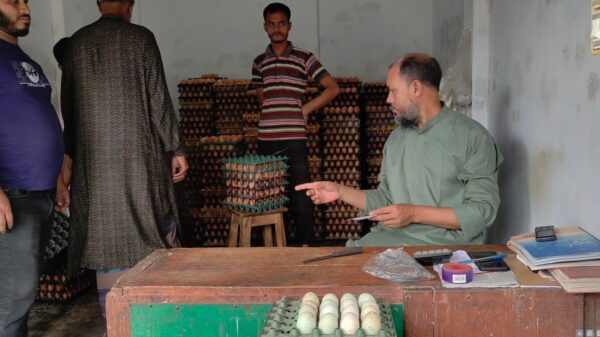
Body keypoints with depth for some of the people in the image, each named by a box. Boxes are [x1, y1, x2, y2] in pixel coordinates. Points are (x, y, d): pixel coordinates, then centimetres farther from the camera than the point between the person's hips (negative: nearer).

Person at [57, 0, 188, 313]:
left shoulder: (76, 42, 9)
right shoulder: (140, 37, -2)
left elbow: (68, 108, 10)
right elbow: (158, 99, -6)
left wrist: (66, 169, 15)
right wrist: (176, 149, 1)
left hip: (94, 158, 3)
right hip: (139, 154, -3)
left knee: (105, 241, 6)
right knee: (153, 232, 10)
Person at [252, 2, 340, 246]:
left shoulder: (304, 58, 2)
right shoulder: (259, 62, 13)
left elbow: (333, 89, 2)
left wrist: (304, 109, -1)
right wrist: (273, 116, 8)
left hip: (294, 139, -3)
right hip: (266, 139, 4)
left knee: (301, 194, -1)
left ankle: (306, 245, 9)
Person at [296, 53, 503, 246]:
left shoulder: (472, 136, -5)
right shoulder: (396, 139, 17)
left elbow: (483, 211, -10)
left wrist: (414, 214, -15)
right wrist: (341, 192, 9)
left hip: (444, 244, -5)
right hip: (389, 239, 5)